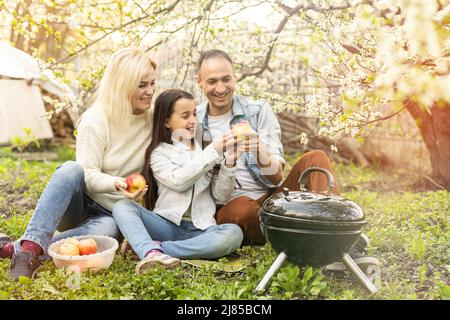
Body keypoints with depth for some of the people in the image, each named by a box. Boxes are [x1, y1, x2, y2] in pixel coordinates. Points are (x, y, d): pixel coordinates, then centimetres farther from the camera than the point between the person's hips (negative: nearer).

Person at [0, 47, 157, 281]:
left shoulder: (151, 121, 0)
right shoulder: (96, 120, -13)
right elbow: (88, 174, -18)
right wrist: (116, 183, -37)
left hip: (110, 214, 2)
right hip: (78, 204, -2)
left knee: (108, 228, -36)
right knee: (71, 169, -35)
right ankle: (32, 245, -42)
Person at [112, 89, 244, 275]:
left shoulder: (205, 150, 14)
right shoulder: (159, 153, 8)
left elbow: (222, 196, 7)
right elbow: (178, 181, -12)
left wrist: (228, 164, -8)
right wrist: (213, 152, -14)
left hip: (200, 229, 1)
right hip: (167, 224, -1)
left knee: (234, 233, -29)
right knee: (122, 206, -22)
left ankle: (154, 246, -29)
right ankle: (152, 253, -48)